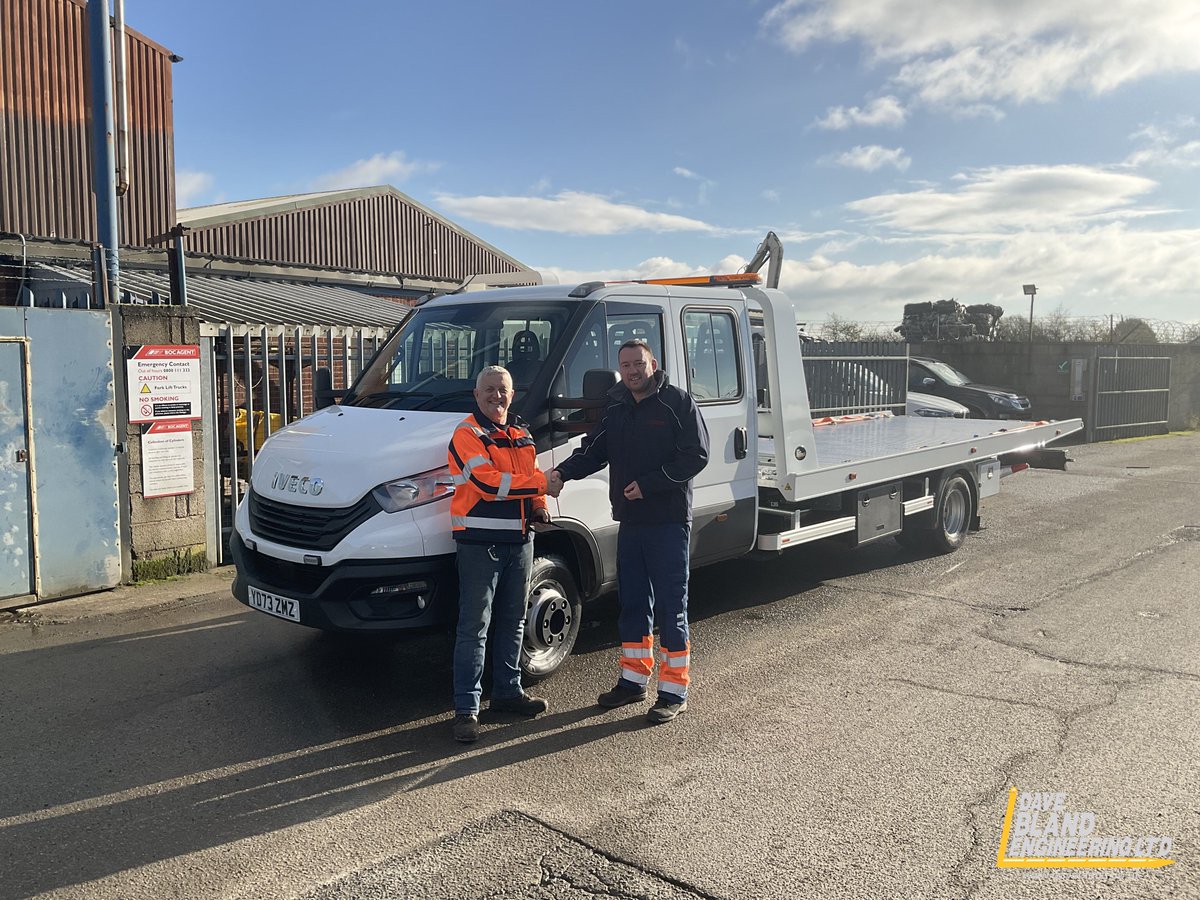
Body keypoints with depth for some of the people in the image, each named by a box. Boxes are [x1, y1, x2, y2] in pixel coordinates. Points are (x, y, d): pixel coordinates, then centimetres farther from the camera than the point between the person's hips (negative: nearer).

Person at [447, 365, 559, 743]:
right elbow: (488, 482, -21)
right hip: (480, 542, -7)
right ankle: (466, 709, 2)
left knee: (513, 621, 16)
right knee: (474, 626, -4)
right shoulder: (467, 435, -8)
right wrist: (541, 483, -18)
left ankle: (507, 691, 29)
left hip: (519, 539, 7)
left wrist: (539, 506, 4)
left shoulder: (522, 435, 15)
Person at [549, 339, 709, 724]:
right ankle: (633, 681, 28)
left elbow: (696, 457, -13)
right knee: (632, 604, 15)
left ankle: (674, 692, 9)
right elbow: (594, 450, 14)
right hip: (630, 520, 7)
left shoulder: (678, 403, -8)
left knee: (670, 607, -1)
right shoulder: (616, 408, 12)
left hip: (668, 521, -7)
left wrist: (648, 484, -19)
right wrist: (563, 472, -3)